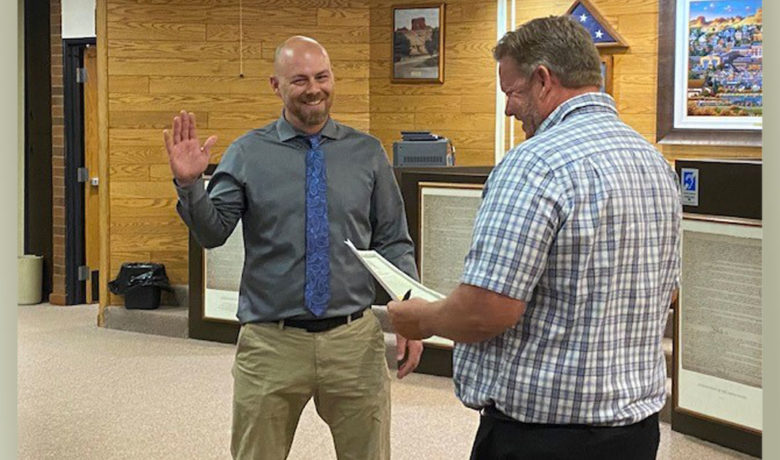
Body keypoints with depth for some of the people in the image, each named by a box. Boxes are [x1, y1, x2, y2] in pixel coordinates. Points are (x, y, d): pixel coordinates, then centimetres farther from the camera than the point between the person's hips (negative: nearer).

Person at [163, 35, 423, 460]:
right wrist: (189, 184, -21)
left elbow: (394, 243, 5)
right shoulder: (246, 153, 1)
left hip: (355, 340, 1)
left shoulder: (368, 153, 3)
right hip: (271, 343, -1)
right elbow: (212, 233, -3)